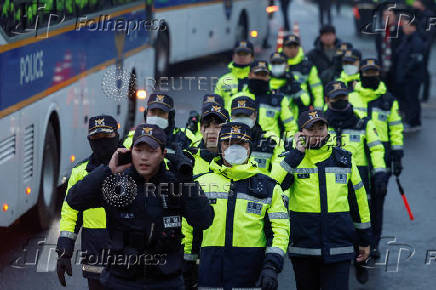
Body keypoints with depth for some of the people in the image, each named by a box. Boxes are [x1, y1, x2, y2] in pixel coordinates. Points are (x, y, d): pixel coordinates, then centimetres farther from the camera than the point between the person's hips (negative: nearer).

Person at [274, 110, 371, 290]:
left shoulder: (344, 159, 9)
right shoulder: (292, 159, 3)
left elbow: (358, 199, 16)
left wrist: (364, 240, 17)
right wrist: (297, 153, -14)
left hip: (338, 249, 0)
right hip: (303, 247, 0)